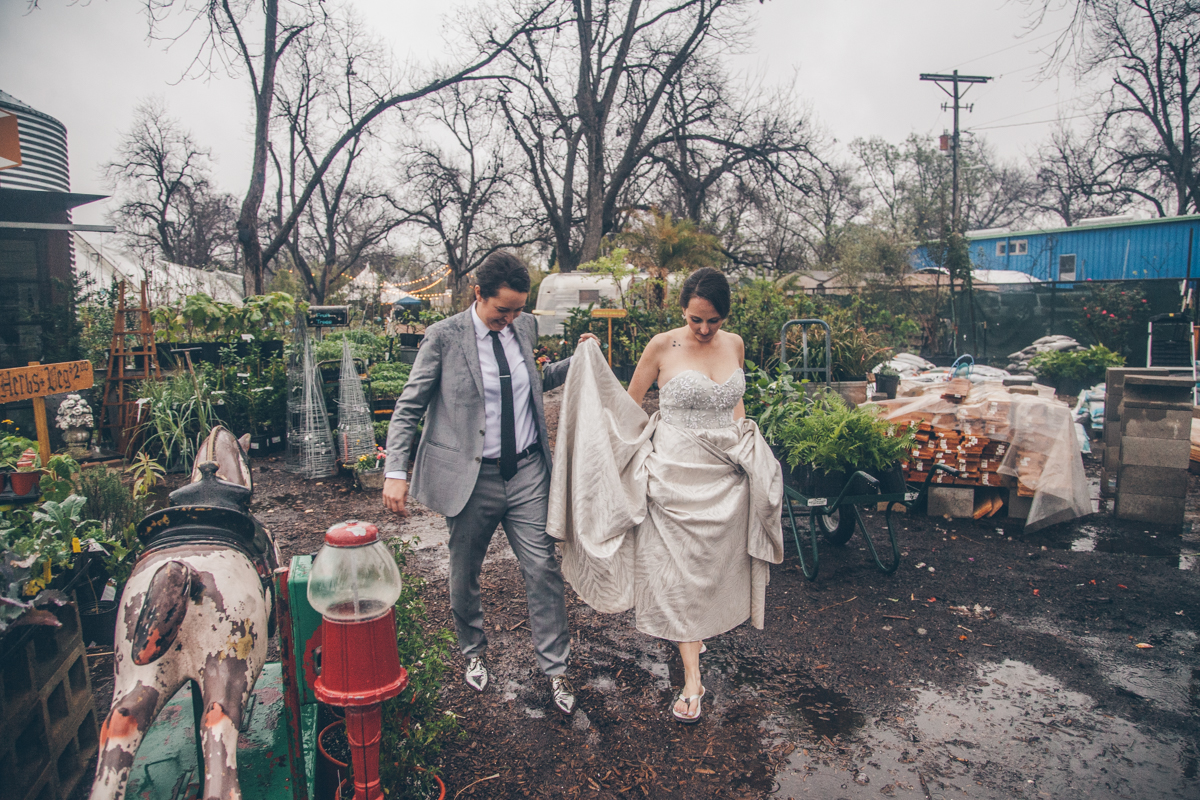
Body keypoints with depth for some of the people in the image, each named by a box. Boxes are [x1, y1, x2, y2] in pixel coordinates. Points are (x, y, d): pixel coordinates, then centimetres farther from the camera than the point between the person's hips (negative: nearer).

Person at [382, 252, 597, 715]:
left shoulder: (525, 329, 5)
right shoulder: (444, 337, -8)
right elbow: (408, 408, -5)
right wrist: (395, 472, -14)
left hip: (527, 472, 3)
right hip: (470, 477, -2)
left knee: (543, 569, 3)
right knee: (464, 575, 14)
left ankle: (555, 669, 19)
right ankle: (473, 652, 41)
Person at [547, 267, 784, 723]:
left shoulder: (734, 344, 5)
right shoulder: (662, 347, -8)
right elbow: (629, 402, 2)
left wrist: (744, 445, 15)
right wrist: (592, 362, -8)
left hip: (726, 473, 4)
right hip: (676, 472, -4)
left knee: (718, 562, 14)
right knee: (679, 569, 0)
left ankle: (700, 631, 40)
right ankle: (692, 678, 8)